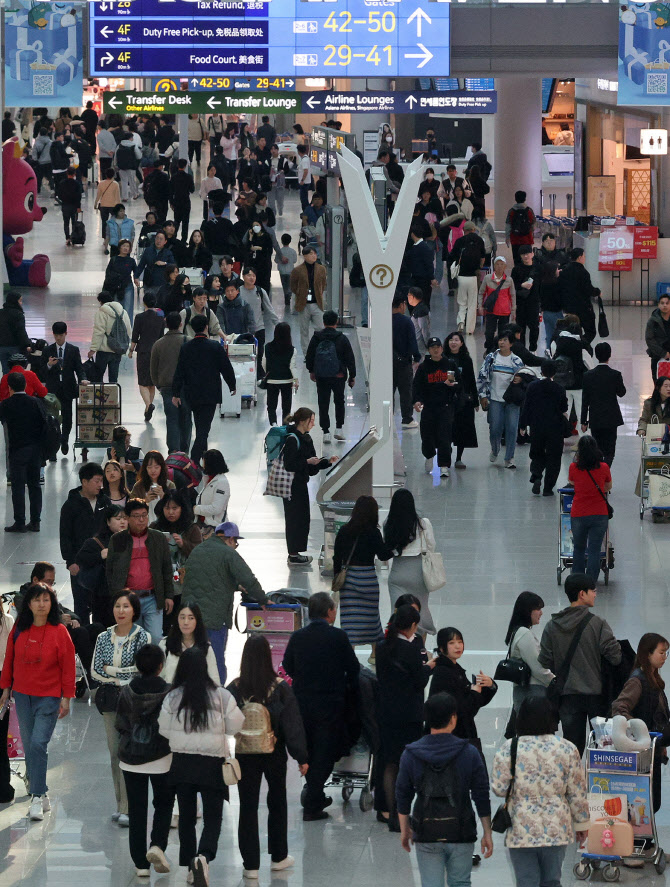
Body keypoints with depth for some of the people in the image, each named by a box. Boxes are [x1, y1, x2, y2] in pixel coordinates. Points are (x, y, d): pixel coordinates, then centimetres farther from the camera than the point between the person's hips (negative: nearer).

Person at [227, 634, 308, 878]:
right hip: (275, 754, 1)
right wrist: (301, 757, -1)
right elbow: (292, 723, -8)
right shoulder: (280, 687, -12)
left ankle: (251, 864, 5)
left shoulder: (235, 688, -11)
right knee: (277, 803, 19)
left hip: (245, 755, 0)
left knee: (248, 806, 6)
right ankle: (278, 857, 30)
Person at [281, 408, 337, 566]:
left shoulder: (306, 439, 12)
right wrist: (307, 462, -20)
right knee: (295, 518, -3)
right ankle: (293, 556, 4)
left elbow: (313, 464, 17)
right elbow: (289, 464, -20)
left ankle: (295, 553, 21)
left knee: (302, 518, 13)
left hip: (301, 484, 9)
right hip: (292, 486, -9)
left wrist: (328, 462, 5)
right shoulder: (292, 439, -17)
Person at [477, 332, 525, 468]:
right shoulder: (491, 358, 3)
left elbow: (522, 377, 10)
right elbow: (482, 377, 4)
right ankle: (495, 450, 29)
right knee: (495, 429, -1)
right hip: (495, 399, 0)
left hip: (512, 399, 0)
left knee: (512, 428, -7)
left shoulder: (517, 360, 3)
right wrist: (482, 395, -1)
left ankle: (509, 458, 1)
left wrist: (519, 380, -15)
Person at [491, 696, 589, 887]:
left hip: (521, 833, -2)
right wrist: (582, 824, 13)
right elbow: (577, 792, 2)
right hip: (557, 831, 2)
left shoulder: (508, 749, -7)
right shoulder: (566, 749, -2)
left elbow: (499, 788, -7)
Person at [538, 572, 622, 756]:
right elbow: (614, 656, -15)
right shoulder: (597, 624, -11)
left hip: (567, 694, 3)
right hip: (596, 692, -3)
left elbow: (545, 663, 1)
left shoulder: (552, 627, 1)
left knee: (572, 743, 6)